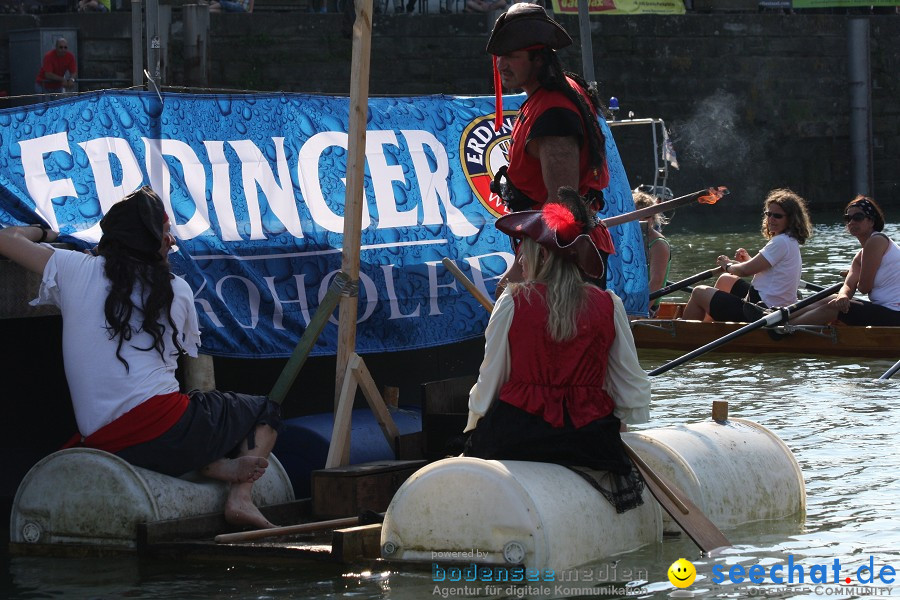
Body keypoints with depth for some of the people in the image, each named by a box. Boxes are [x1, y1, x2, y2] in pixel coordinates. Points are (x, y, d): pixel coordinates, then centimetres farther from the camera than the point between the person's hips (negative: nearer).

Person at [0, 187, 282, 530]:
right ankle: (240, 498, -6)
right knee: (266, 410, 22)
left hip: (103, 447, 1)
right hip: (168, 430, -1)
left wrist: (42, 232, 34)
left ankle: (215, 466, 2)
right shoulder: (177, 291, 8)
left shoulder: (75, 269, 5)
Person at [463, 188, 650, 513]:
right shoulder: (609, 305, 3)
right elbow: (631, 387, 7)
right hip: (590, 435, 3)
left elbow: (490, 379, 2)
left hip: (518, 436, -3)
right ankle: (619, 474, 9)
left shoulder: (512, 302, -3)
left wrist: (473, 428, 15)